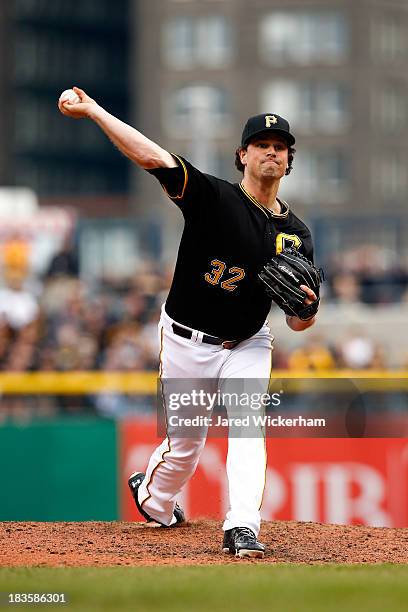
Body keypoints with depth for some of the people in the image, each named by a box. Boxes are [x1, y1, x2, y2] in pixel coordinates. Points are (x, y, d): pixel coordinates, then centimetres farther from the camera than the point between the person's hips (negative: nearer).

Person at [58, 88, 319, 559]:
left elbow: (297, 324, 3)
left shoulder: (295, 234, 0)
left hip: (248, 346, 3)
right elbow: (153, 158, -26)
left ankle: (242, 528, -22)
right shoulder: (214, 198, -14)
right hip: (188, 342, -3)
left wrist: (306, 307, -22)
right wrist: (92, 110, -34)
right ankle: (153, 498, 38)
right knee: (185, 443, 6)